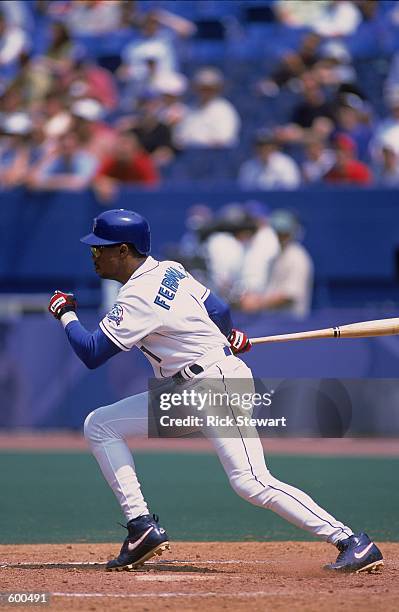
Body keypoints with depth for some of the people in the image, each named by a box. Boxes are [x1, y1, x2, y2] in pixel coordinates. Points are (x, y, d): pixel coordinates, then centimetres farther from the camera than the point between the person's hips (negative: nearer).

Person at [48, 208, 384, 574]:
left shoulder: (138, 298, -19)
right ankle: (142, 527, 1)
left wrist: (65, 314, -1)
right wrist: (228, 337, 37)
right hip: (188, 393, 10)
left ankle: (352, 542, -17)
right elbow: (219, 312, 16)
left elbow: (92, 354, -17)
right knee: (99, 426, 5)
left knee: (251, 482, -20)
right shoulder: (169, 270, 7)